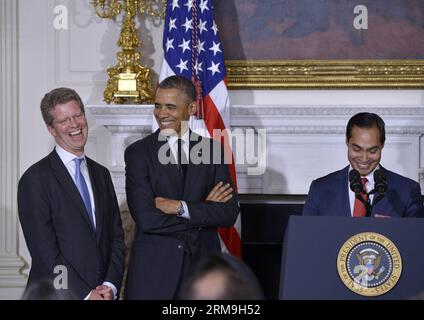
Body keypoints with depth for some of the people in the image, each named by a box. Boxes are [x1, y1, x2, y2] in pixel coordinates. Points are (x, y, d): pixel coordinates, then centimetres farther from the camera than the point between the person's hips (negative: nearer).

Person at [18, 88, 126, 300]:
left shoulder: (101, 174, 12)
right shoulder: (35, 179, -8)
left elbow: (116, 238, 10)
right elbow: (44, 252, -13)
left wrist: (110, 286, -6)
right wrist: (86, 294, -16)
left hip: (104, 293, 5)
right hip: (59, 293, -5)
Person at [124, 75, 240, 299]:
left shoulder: (213, 150, 6)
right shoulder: (138, 153, -2)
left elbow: (229, 213, -2)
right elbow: (146, 219, -13)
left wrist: (181, 207, -13)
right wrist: (203, 211, -8)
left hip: (201, 264, 2)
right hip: (153, 271, -2)